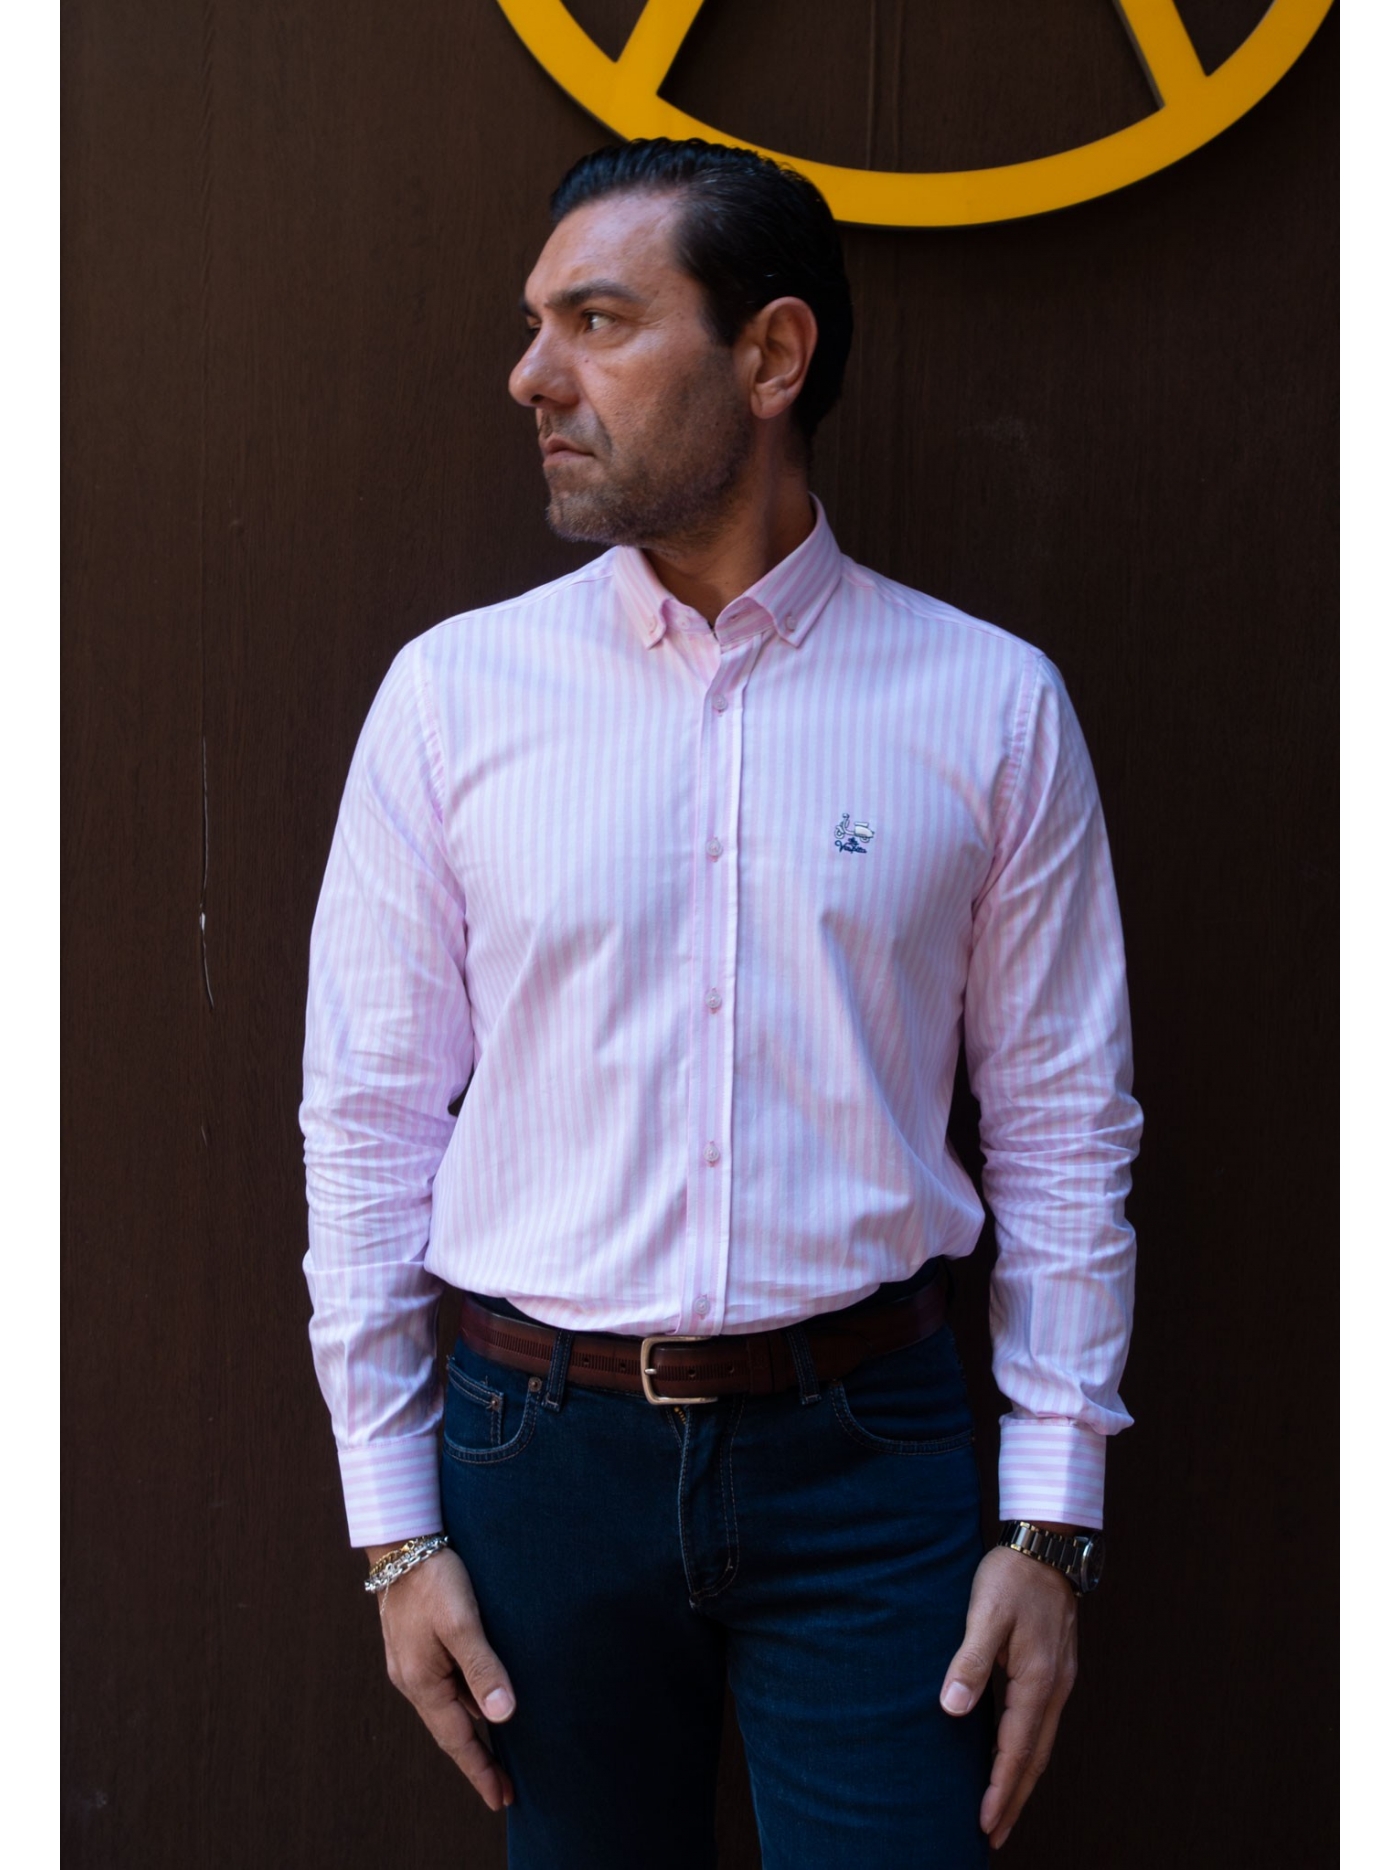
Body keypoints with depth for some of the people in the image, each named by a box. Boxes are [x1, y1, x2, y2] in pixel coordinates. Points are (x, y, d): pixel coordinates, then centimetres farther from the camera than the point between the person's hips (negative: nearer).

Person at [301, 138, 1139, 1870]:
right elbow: (370, 1120, 0)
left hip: (866, 1452, -1)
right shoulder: (451, 692, -2)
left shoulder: (990, 706, -3)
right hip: (538, 1445, 1)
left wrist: (1051, 1524, -1)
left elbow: (1061, 1127, 0)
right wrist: (395, 1528, 0)